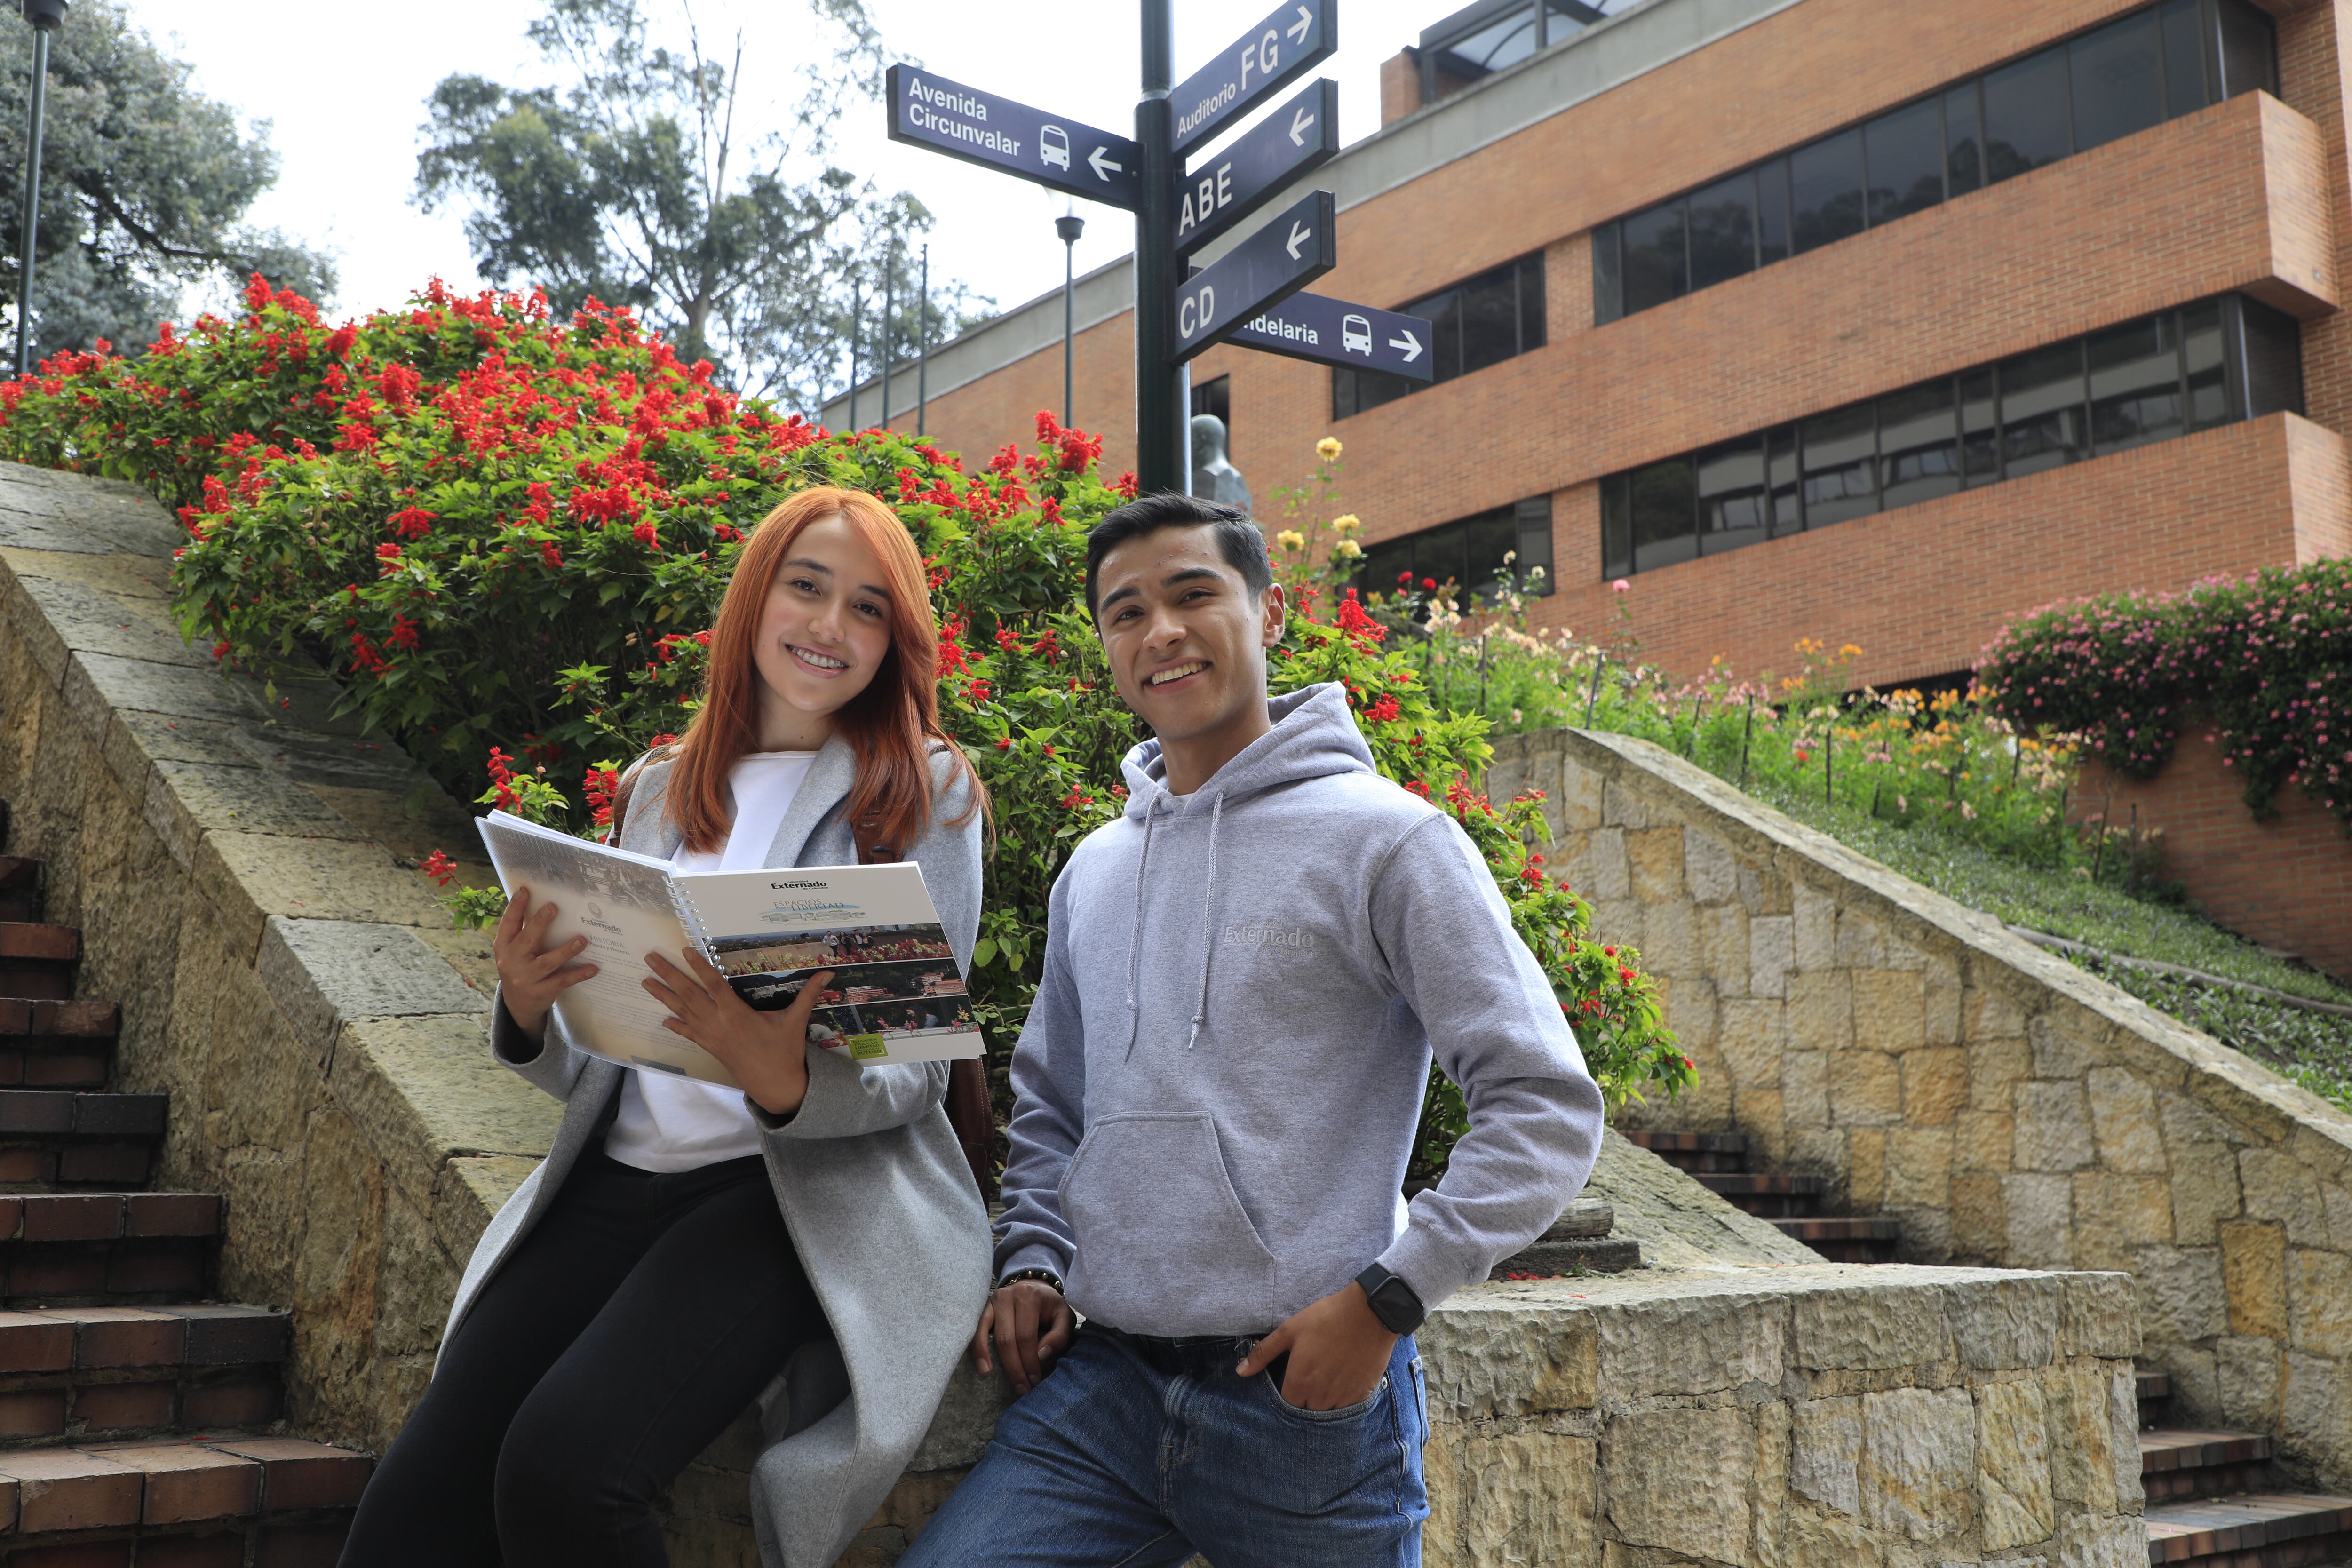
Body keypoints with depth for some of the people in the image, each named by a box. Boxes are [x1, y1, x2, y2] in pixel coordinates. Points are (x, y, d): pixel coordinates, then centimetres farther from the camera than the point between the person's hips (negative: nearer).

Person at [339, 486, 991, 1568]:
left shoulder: (927, 792, 5)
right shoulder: (662, 790, 18)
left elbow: (918, 1074, -1)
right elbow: (593, 1067, 18)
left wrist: (784, 1085, -23)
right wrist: (527, 1013, -6)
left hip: (808, 1189, -4)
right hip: (618, 1180, 4)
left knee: (562, 1470, -26)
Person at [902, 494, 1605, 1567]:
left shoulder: (1384, 840, -7)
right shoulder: (1091, 873, 13)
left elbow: (1547, 1110, -10)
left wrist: (1388, 1296, -16)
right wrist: (1031, 1260, 8)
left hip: (1310, 1399, -4)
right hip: (1103, 1384, 5)